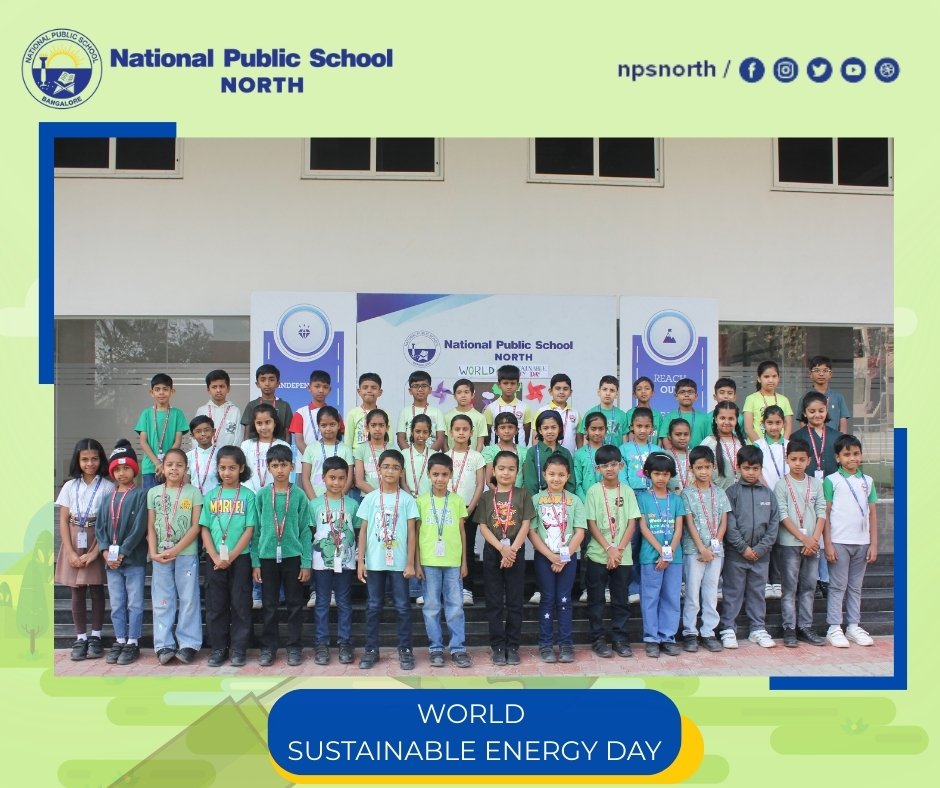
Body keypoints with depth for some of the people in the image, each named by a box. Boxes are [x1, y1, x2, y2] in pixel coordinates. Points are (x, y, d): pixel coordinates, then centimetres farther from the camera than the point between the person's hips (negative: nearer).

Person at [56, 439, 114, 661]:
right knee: (77, 591, 6)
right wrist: (70, 552, -6)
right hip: (74, 543, 3)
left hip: (98, 543, -2)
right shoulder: (70, 486, 4)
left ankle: (96, 637, 15)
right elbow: (63, 521, 3)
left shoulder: (107, 487, -5)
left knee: (96, 590, 4)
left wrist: (94, 552, -14)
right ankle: (80, 638, 15)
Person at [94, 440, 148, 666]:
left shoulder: (141, 495, -4)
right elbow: (100, 527, 8)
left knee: (134, 603, 2)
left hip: (134, 559, -5)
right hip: (111, 560, 5)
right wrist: (105, 551, -7)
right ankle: (120, 641, 22)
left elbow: (140, 527, -12)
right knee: (116, 605, 12)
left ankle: (132, 643, 11)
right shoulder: (107, 498, 13)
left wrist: (123, 552, -16)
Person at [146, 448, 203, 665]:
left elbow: (196, 526, -6)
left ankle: (188, 644, 11)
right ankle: (164, 645, 13)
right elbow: (151, 527, 7)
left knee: (188, 599, 2)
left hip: (186, 554, -2)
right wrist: (153, 552, -6)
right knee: (162, 601, 6)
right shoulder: (153, 493, 7)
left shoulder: (193, 492, -2)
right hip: (160, 555, 3)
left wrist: (175, 550, -13)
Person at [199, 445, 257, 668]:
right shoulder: (211, 496, 6)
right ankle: (218, 648, 19)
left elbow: (250, 529, -6)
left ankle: (239, 649, 12)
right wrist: (215, 557, -9)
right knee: (215, 605, 8)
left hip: (240, 558, -3)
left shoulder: (248, 495, -2)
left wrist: (231, 556, -13)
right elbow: (205, 529, 3)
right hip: (214, 559, 3)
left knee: (240, 604, 3)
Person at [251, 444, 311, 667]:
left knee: (295, 604, 6)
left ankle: (294, 647, 17)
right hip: (267, 556, 1)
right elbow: (256, 530, 4)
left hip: (292, 556, -1)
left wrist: (306, 563, -3)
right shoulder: (261, 495, 2)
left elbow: (305, 530, 0)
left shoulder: (299, 495, -1)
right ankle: (268, 648, 20)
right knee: (269, 606, 9)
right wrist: (255, 562, 0)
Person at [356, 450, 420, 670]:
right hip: (374, 561, 1)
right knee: (373, 606, 10)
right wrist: (360, 560, 0)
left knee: (402, 606, 5)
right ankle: (371, 649, 19)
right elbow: (363, 531, 4)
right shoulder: (370, 498, 3)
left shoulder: (407, 499, -1)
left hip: (399, 562, -1)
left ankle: (405, 649, 15)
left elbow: (411, 533, -1)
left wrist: (410, 563, -5)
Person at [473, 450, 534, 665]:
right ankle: (498, 646, 12)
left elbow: (525, 525, -4)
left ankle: (513, 646, 13)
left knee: (515, 601, 5)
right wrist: (502, 548, -14)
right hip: (492, 552, 1)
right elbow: (483, 528, -2)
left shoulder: (523, 494, 2)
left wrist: (512, 549, -14)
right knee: (494, 602, 4)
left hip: (516, 552, -1)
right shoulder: (486, 497, 4)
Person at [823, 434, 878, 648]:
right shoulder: (831, 481, -3)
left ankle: (854, 627, 20)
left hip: (862, 542, 4)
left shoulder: (868, 481, 9)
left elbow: (873, 514, 9)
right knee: (838, 586, 1)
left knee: (856, 587, 12)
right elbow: (825, 514, -5)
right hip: (839, 542, -4)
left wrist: (874, 544, 4)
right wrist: (828, 544, -9)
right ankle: (834, 628, 6)